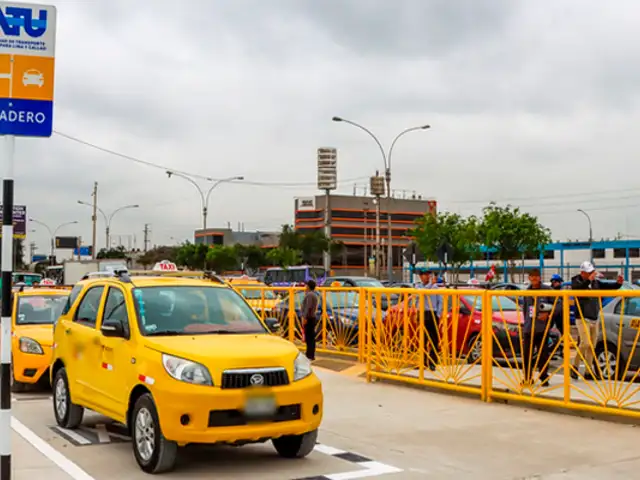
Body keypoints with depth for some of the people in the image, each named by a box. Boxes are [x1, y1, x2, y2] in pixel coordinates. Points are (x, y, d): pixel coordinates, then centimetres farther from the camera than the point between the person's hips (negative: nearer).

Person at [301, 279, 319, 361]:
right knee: (311, 337, 12)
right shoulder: (314, 295, 16)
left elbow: (308, 307, -23)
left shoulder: (309, 295, -16)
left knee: (309, 337, -9)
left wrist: (304, 318, -22)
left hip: (309, 318, -10)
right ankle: (311, 355, 16)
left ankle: (310, 356, -10)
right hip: (312, 318, 10)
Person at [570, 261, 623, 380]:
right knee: (585, 343, -17)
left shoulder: (596, 282, 9)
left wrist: (619, 283, -13)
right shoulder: (577, 282, -9)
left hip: (594, 319, 6)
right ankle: (575, 367, 1)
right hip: (583, 319, -6)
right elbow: (577, 289, -30)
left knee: (592, 347, 7)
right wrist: (588, 280, -44)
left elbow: (609, 287, 8)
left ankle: (588, 372, 13)